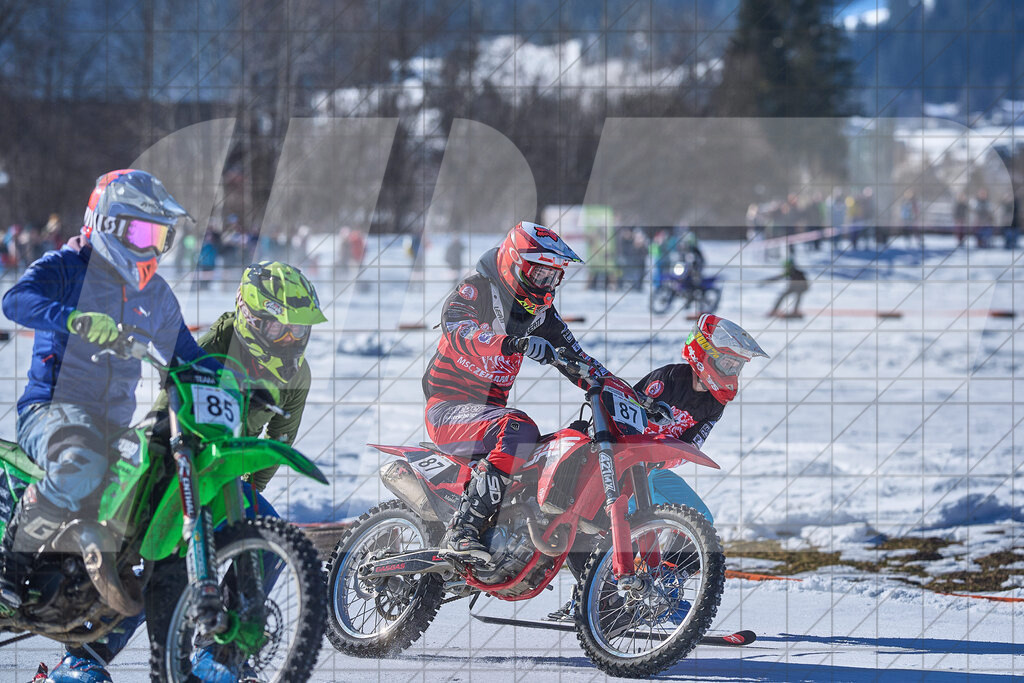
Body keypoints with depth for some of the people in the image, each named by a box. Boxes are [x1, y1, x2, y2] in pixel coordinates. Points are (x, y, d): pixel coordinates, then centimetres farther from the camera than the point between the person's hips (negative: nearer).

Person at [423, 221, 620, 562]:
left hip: (490, 408, 8)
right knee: (520, 431, -35)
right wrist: (513, 343, -49)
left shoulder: (539, 310, 12)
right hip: (449, 408, -8)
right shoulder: (473, 291, -11)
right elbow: (461, 334, -32)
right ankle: (461, 531, -38)